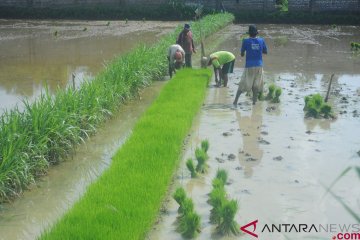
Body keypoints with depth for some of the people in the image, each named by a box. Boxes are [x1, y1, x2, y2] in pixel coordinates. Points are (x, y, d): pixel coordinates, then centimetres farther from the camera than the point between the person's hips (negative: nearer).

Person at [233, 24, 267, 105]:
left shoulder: (246, 41, -7)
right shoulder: (261, 40, 0)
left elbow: (242, 54, 1)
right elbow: (265, 52, 12)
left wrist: (242, 54, 22)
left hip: (249, 66, -2)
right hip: (259, 65, 2)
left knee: (243, 84, 3)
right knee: (256, 85, 12)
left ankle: (235, 101, -2)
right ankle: (254, 101, 14)